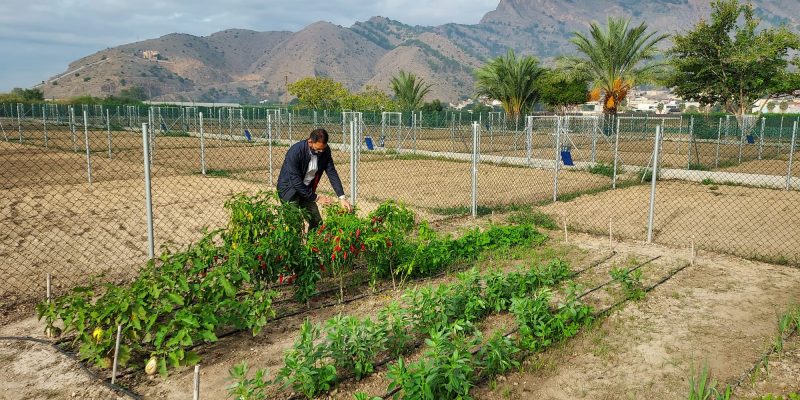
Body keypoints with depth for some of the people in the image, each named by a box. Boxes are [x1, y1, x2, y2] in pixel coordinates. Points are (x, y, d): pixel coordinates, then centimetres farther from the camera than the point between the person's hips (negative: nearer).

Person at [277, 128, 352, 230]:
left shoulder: (325, 151, -12)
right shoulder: (295, 152, -28)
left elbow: (332, 173, -9)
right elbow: (296, 181, -27)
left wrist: (342, 197, -18)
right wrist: (316, 198, -22)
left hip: (306, 189, 6)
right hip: (289, 189, -6)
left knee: (317, 222, 4)